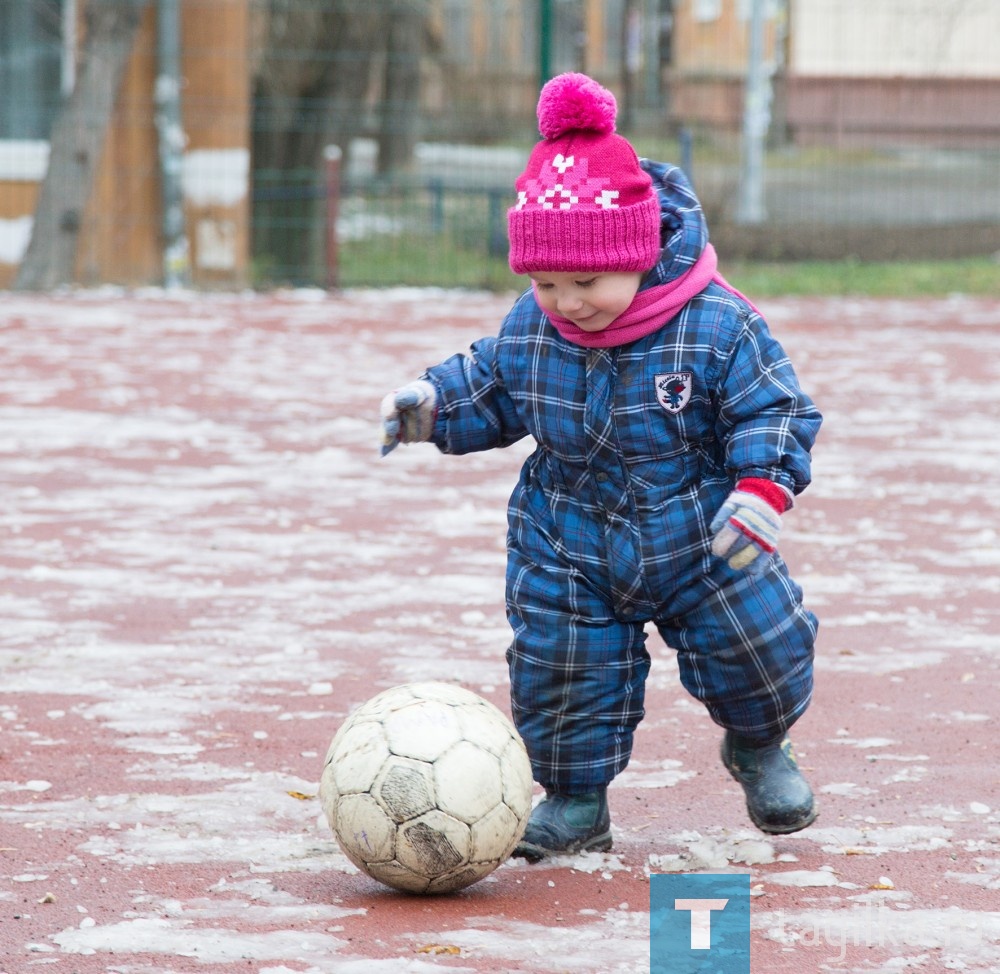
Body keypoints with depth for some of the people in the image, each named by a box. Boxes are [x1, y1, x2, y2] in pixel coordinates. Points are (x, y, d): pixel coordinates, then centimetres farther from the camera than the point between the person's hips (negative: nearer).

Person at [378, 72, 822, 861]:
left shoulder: (718, 328, -21)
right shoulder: (528, 331, -8)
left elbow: (775, 412, -16)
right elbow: (488, 390, 10)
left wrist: (762, 488, -32)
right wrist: (432, 405, -8)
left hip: (702, 543, -2)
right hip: (570, 550, 2)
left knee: (761, 649, 0)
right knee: (558, 670, -2)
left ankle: (759, 749, 34)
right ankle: (575, 799, 20)